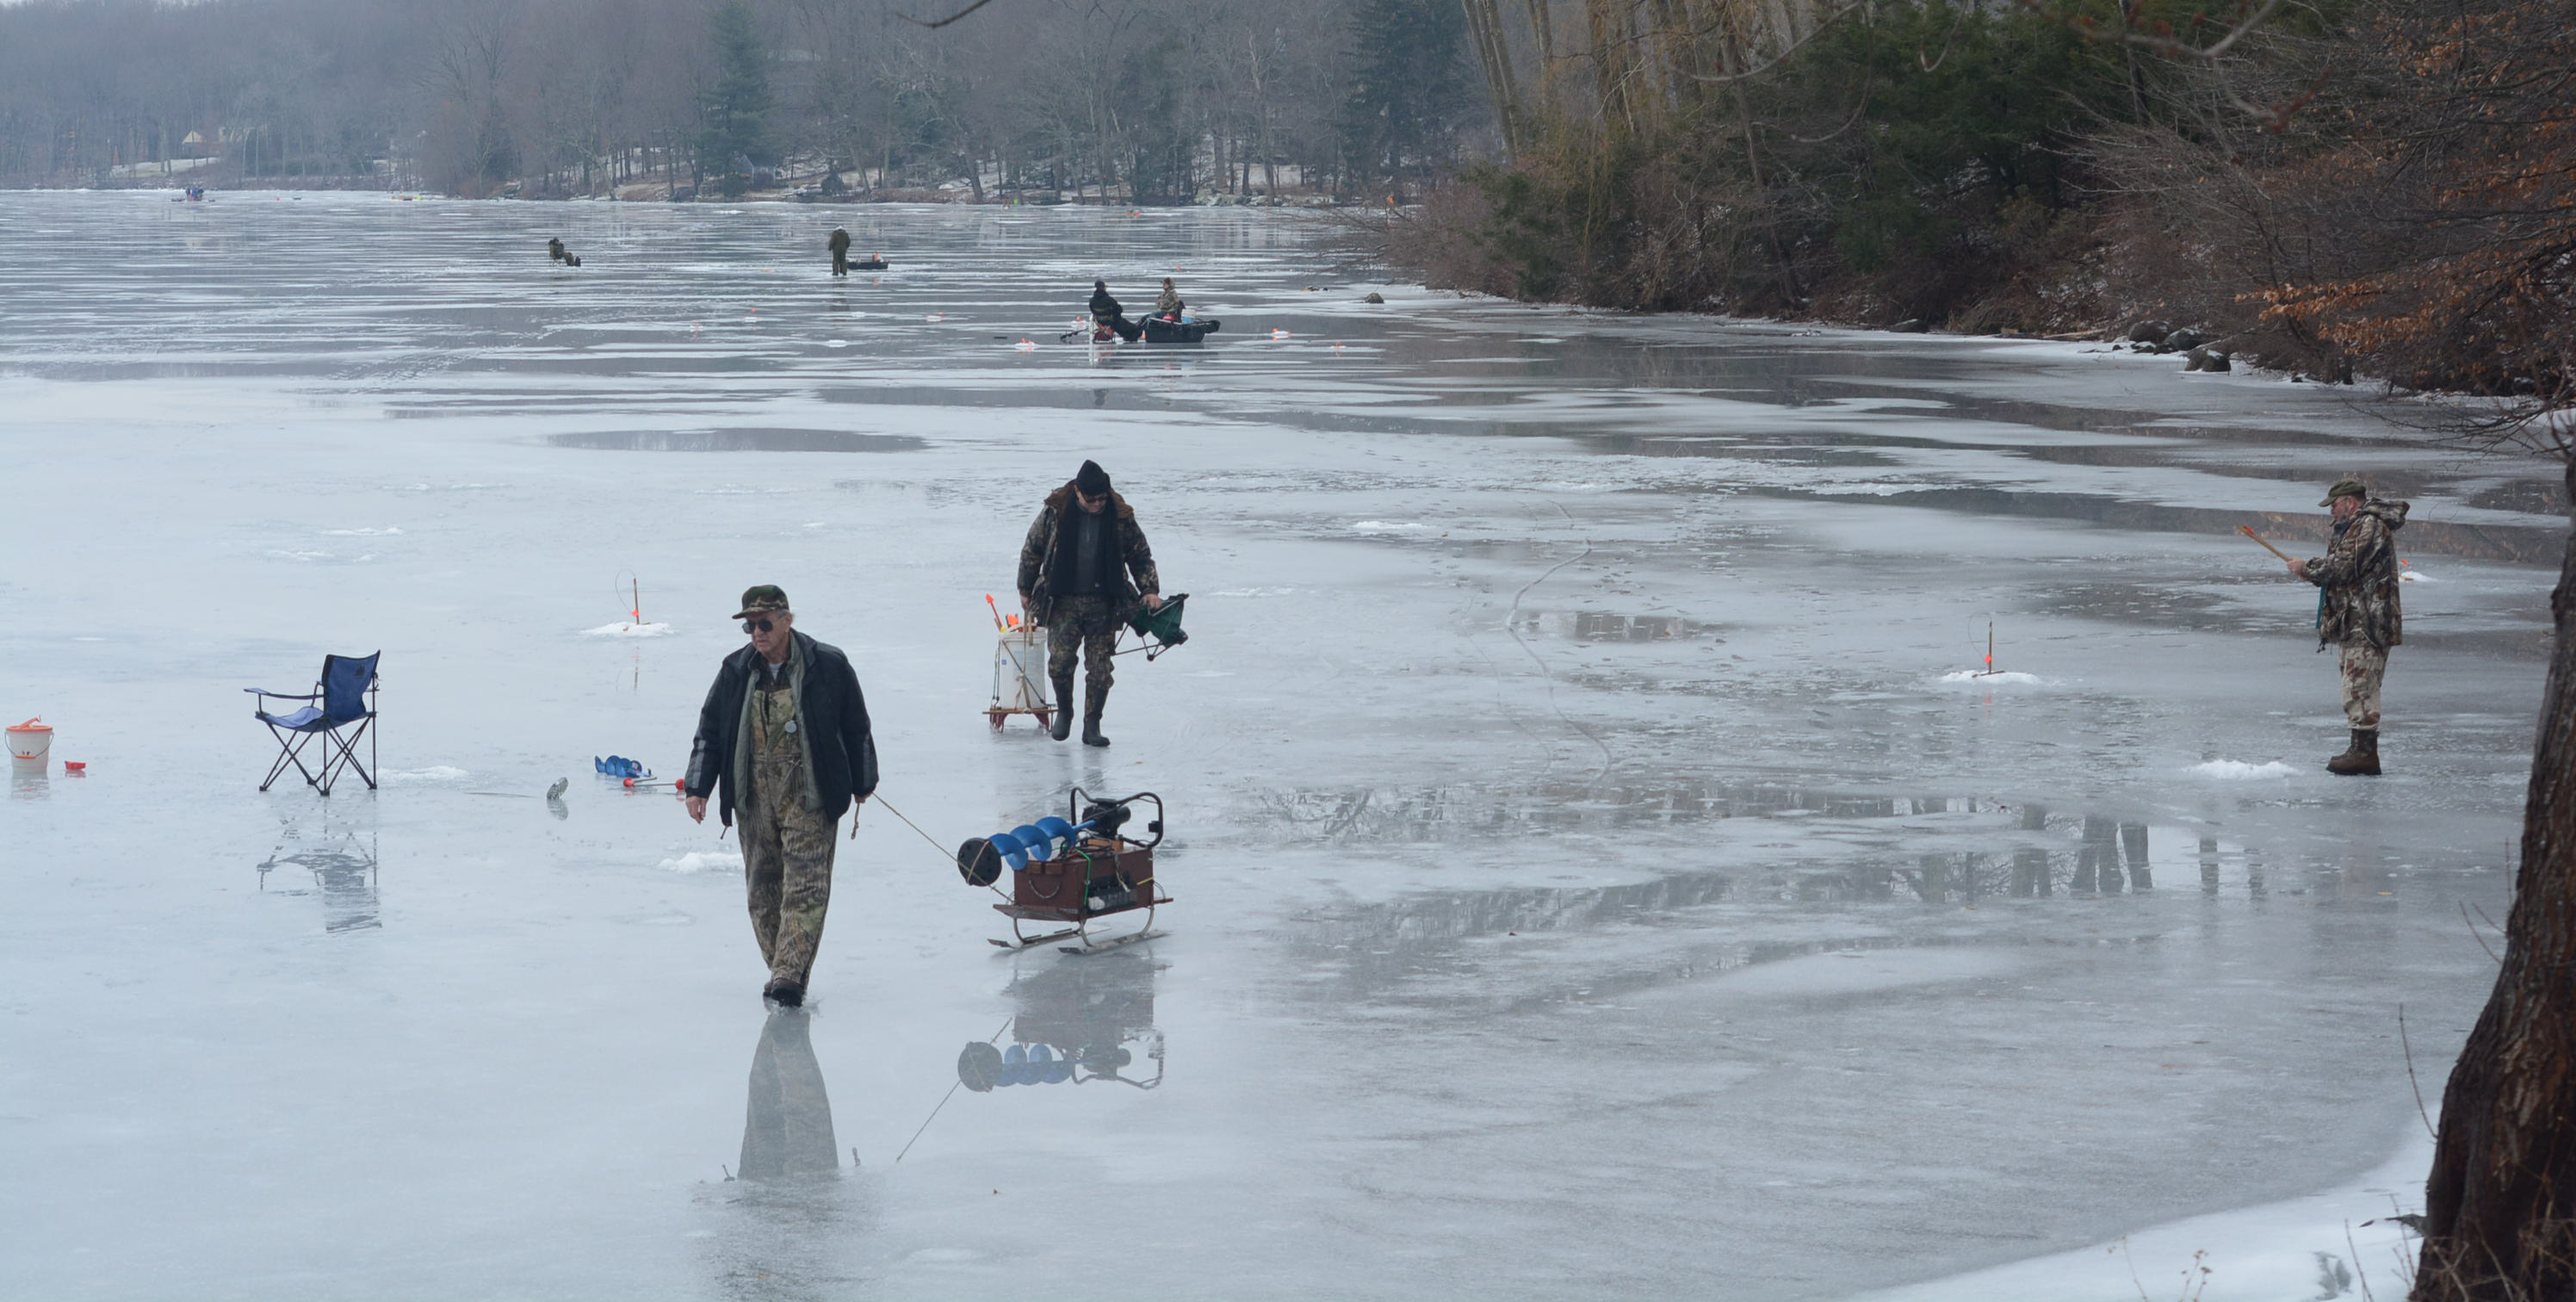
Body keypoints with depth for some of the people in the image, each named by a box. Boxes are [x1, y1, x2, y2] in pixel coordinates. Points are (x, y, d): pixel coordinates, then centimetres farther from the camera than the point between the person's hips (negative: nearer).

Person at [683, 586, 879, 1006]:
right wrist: (697, 787, 5)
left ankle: (790, 978, -18)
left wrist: (862, 782, 13)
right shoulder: (736, 671, 5)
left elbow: (856, 728, 7)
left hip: (808, 797, -4)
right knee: (762, 889, 6)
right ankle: (780, 968, 20)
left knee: (804, 886, -12)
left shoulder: (828, 666, -4)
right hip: (754, 796, 4)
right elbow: (710, 731, 12)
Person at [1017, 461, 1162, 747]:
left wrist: (1150, 590, 0)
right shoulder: (1055, 513, -4)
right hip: (1064, 602, -1)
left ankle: (1092, 726, 12)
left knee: (1099, 669, -2)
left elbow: (1141, 556, 11)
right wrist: (1026, 590, 13)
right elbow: (1031, 550, 9)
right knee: (1059, 661, -13)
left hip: (1103, 605, 1)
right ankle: (1064, 710, 14)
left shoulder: (1120, 517, -1)